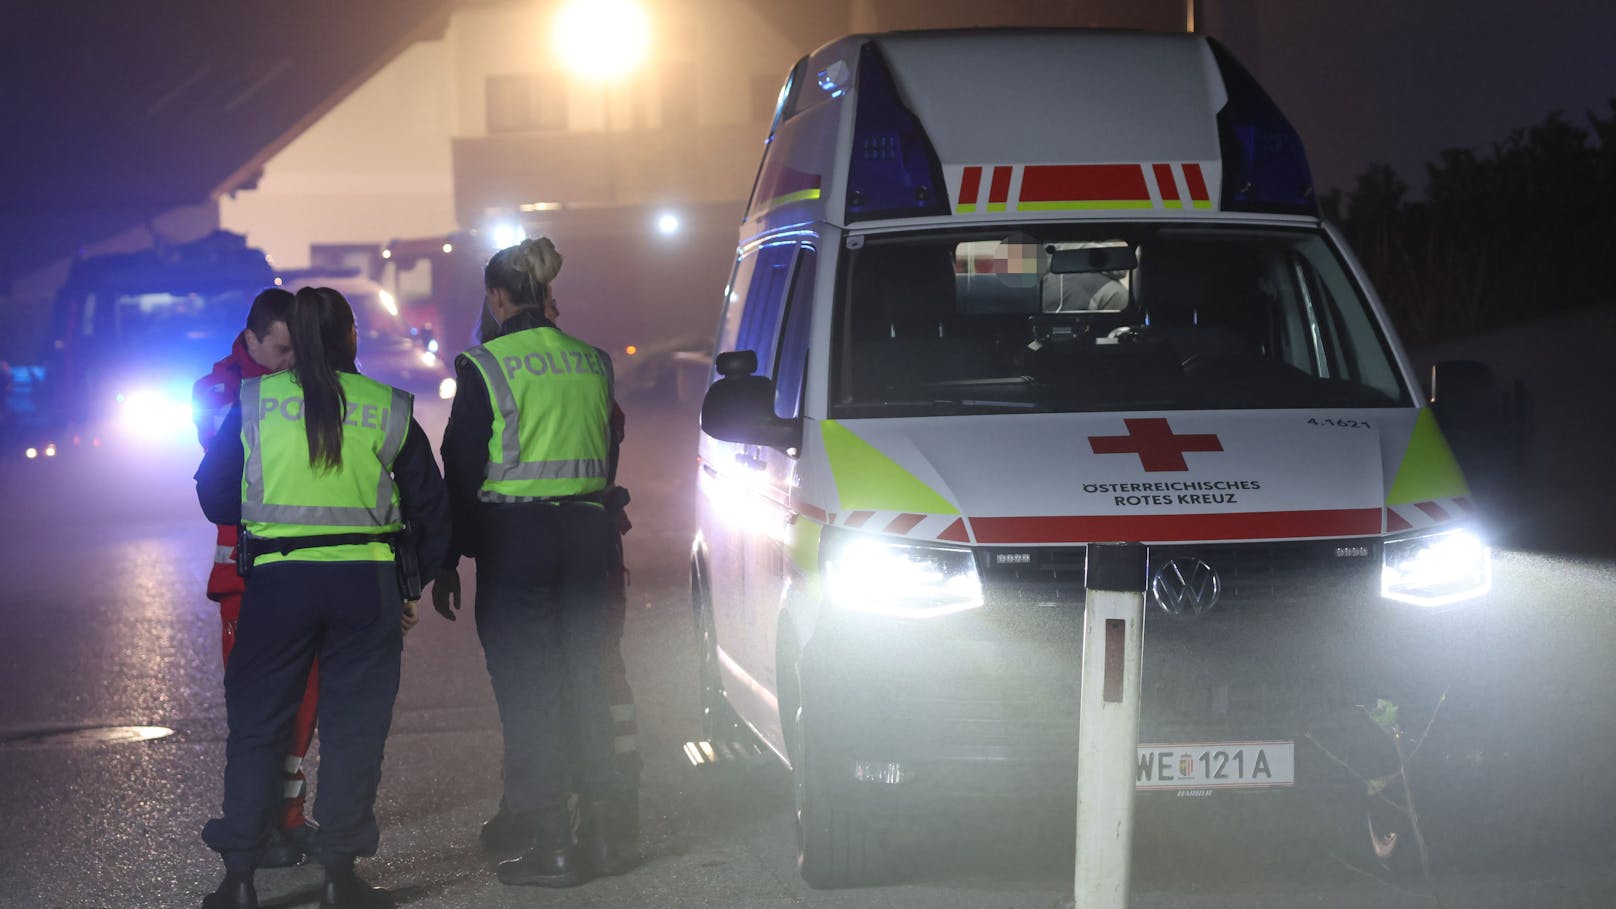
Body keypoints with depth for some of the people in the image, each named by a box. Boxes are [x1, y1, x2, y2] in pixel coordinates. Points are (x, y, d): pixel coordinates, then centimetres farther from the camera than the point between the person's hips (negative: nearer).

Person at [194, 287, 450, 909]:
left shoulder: (253, 400, 4)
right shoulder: (388, 409, 4)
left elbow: (215, 497, 9)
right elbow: (431, 508, 8)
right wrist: (410, 588, 18)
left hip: (276, 578, 0)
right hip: (367, 581, 0)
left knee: (255, 724, 8)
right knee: (354, 726, 7)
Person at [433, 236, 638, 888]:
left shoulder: (485, 366, -7)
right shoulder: (593, 362, 10)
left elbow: (462, 468, -7)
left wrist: (446, 562, -2)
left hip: (515, 538, -5)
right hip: (588, 531, 5)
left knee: (527, 686, -1)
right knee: (582, 679, 14)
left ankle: (551, 843, -2)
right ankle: (608, 825, 15)